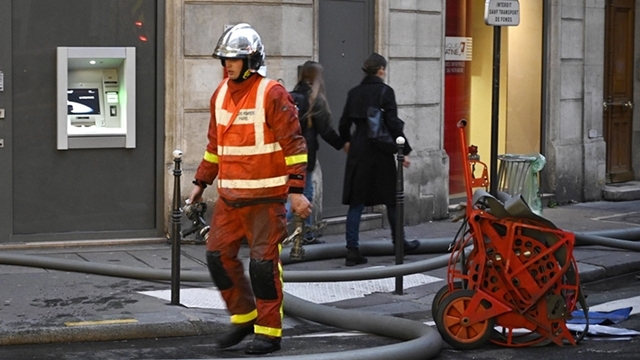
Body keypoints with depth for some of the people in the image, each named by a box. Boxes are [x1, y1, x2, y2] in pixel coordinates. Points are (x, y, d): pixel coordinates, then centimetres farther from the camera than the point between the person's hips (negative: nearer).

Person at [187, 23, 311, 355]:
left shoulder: (272, 94, -11)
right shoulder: (220, 95, 11)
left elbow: (293, 144, -13)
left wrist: (296, 190, -18)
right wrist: (201, 183, 20)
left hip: (265, 197, -7)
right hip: (229, 197, 7)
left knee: (263, 262, -4)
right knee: (218, 255, 6)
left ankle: (269, 331, 7)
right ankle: (244, 316, 24)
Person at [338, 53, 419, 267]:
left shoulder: (354, 93, 6)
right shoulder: (385, 91, -10)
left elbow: (344, 123, 11)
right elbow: (393, 124, -14)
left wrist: (346, 141, 31)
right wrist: (404, 150, -8)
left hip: (358, 152, 4)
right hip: (380, 152, -4)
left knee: (356, 202, 4)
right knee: (391, 199, 12)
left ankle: (352, 250, -1)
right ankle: (399, 243, 25)